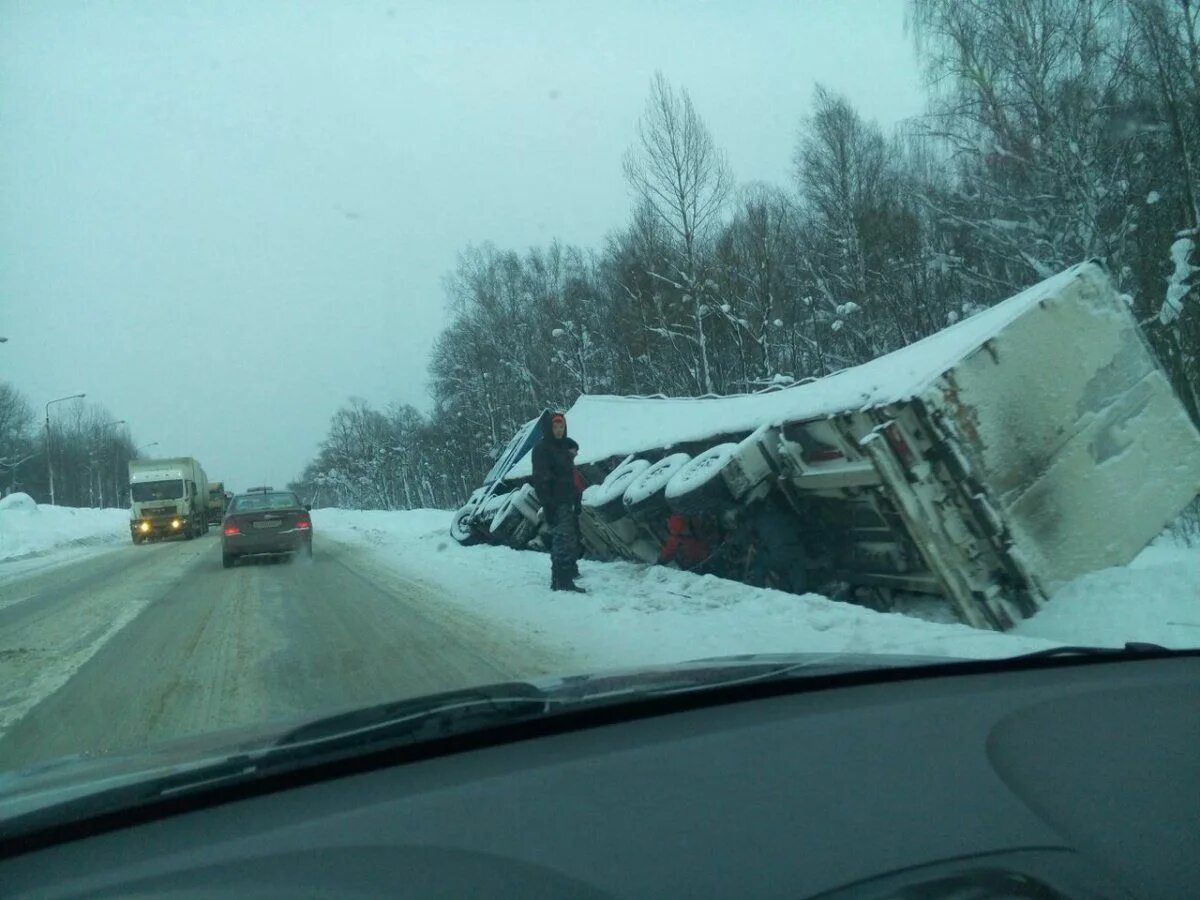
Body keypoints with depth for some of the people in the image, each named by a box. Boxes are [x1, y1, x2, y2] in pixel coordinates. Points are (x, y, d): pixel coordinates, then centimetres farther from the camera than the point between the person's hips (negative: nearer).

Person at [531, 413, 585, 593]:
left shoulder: (564, 447, 17)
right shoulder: (542, 449, -9)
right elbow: (541, 479, -16)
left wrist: (574, 500, 17)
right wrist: (548, 504, -22)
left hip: (566, 502, 9)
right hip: (554, 504, -9)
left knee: (569, 542, 12)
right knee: (563, 541, -12)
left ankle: (560, 580, 19)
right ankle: (562, 581, -10)